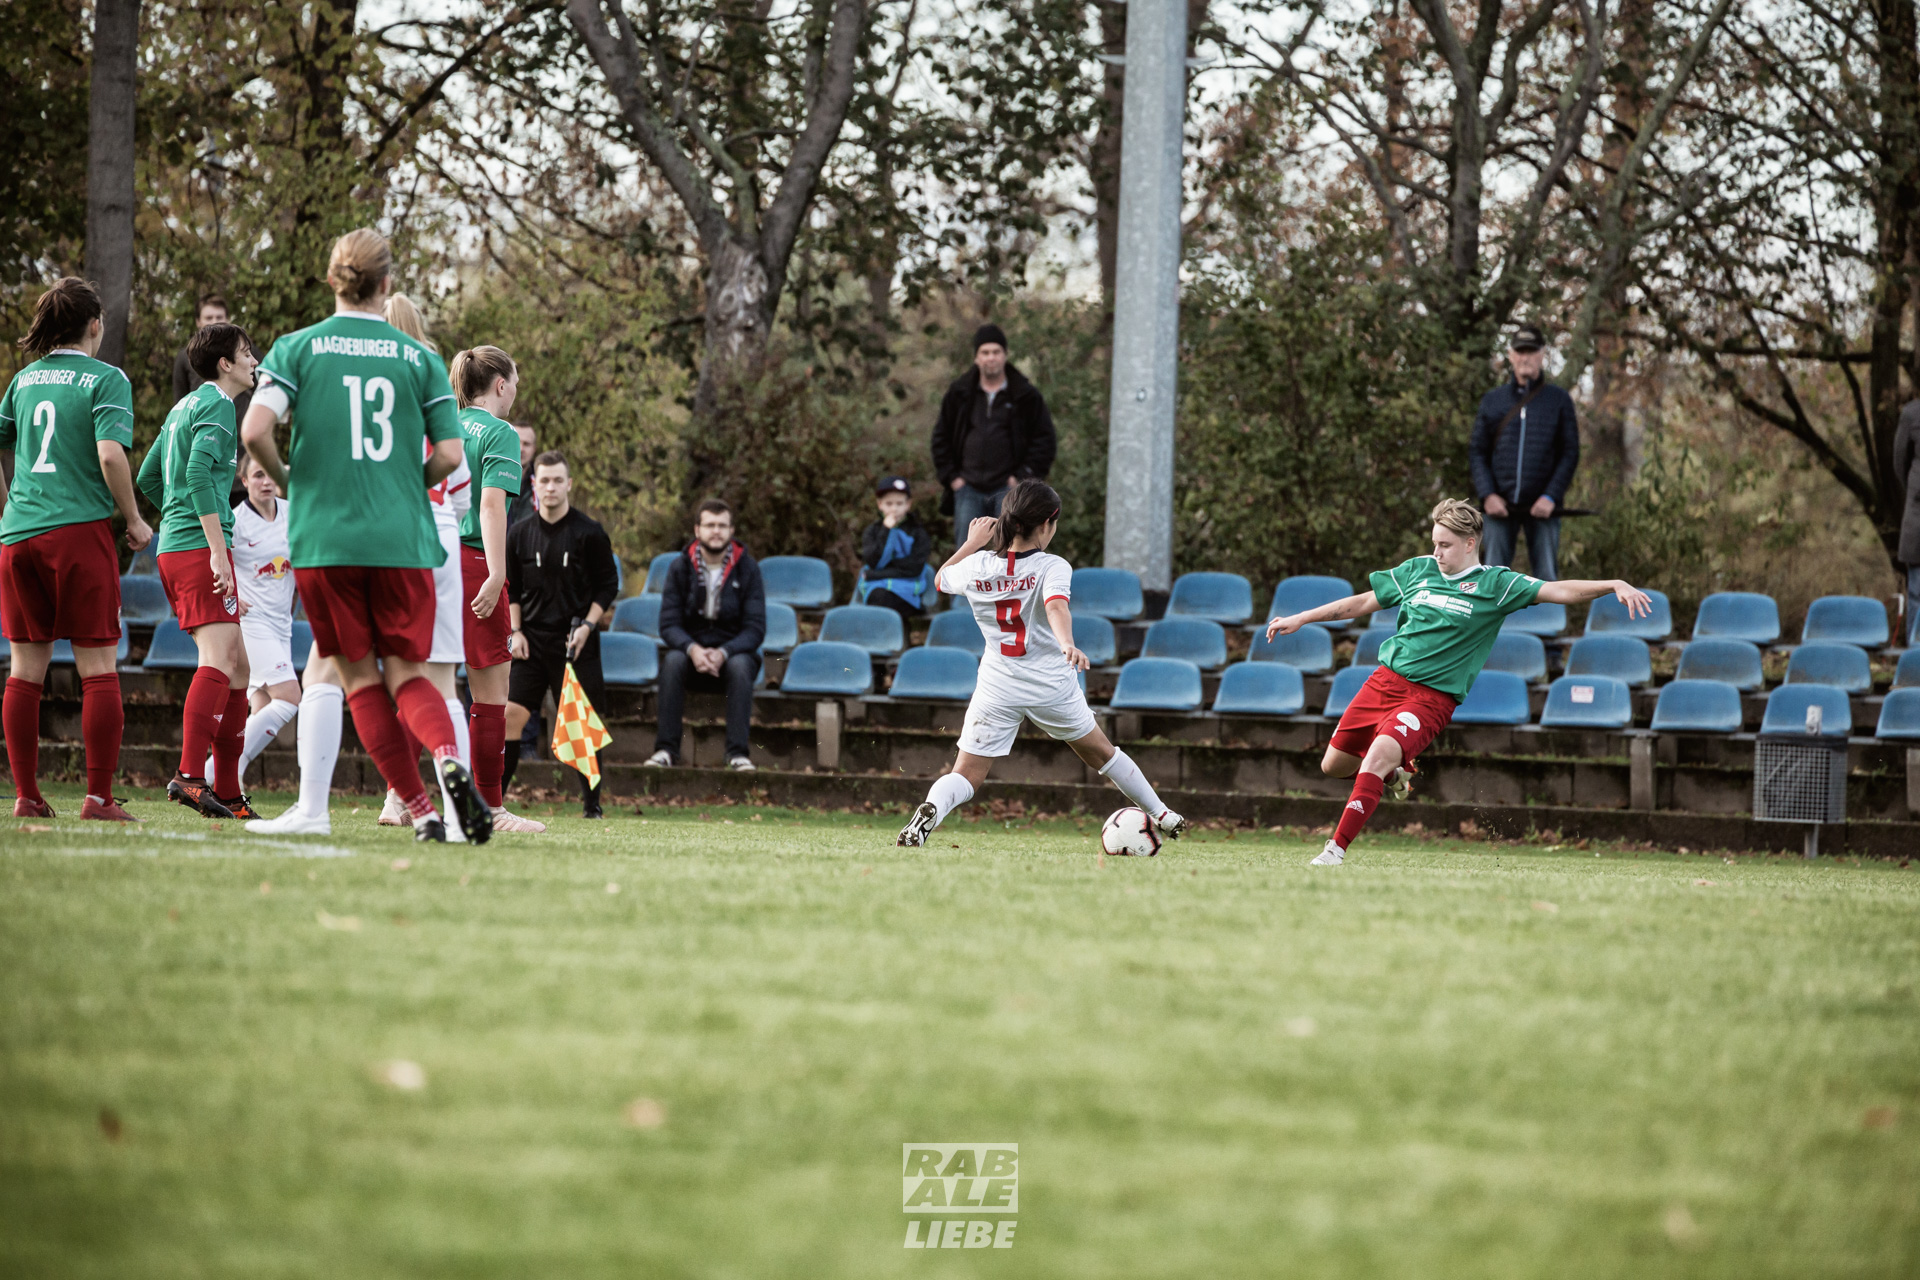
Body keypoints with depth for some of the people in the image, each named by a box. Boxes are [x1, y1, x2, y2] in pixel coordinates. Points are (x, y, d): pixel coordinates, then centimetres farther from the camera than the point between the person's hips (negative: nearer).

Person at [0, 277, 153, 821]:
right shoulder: (105, 379, -4)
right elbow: (110, 455, -15)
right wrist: (134, 521, -3)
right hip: (80, 530, -5)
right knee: (98, 669, -1)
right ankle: (99, 797, -6)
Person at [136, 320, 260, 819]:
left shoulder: (186, 406, 22)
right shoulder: (216, 404, -6)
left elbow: (148, 477, 27)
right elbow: (198, 474, -19)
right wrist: (217, 547, -23)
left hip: (174, 549, 10)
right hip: (200, 547, -10)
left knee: (237, 666, 10)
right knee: (219, 661, -18)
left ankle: (227, 792, 9)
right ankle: (191, 774, -29)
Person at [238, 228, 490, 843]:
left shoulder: (297, 348, 1)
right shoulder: (419, 358, 4)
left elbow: (255, 430, -10)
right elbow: (449, 455, 1)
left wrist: (285, 478, 9)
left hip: (323, 539, -1)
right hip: (403, 540, 1)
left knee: (361, 678, 7)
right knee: (407, 672, 7)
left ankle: (421, 811, 0)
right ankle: (449, 757, -25)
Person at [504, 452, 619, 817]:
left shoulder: (589, 533, -3)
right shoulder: (519, 534, 5)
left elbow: (608, 586, 2)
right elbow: (511, 589, 13)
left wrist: (587, 625, -10)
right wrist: (515, 632, 3)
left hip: (576, 641, -2)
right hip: (531, 641, 2)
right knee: (511, 714, -7)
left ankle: (591, 804, 9)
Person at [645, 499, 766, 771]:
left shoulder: (747, 568, -4)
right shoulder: (681, 568, -1)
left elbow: (756, 628, -9)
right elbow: (668, 624, -6)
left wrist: (723, 653, -26)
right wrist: (693, 649, -27)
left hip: (733, 651, -1)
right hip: (691, 650, 1)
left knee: (740, 665, -35)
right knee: (673, 660, -32)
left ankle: (738, 752, -36)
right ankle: (666, 748, -31)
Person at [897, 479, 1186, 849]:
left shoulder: (977, 566, -4)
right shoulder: (1053, 567, -13)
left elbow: (941, 579, 17)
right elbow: (1056, 606, -34)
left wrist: (972, 542, 21)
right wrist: (1067, 644, -50)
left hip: (998, 687, 1)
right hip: (1052, 685, -1)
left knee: (966, 775, 2)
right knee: (1100, 752, 23)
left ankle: (930, 809, -30)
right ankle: (1160, 815, 37)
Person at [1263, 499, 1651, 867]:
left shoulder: (1495, 584, -3)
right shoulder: (1418, 570, 9)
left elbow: (1558, 591, -11)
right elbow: (1362, 603, 19)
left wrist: (1613, 585, -26)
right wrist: (1300, 619, 19)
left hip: (1431, 696, -5)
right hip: (1385, 680, 5)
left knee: (1377, 757, -28)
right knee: (1333, 765, 11)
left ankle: (1336, 850, -23)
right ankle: (1395, 771, 40)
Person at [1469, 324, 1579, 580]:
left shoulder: (1559, 401, 7)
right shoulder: (1492, 401, 10)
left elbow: (1570, 453, 3)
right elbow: (1477, 452, 9)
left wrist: (1551, 497, -10)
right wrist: (1487, 494, -7)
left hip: (1542, 508, -1)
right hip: (1500, 506, 1)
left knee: (1546, 578, -2)